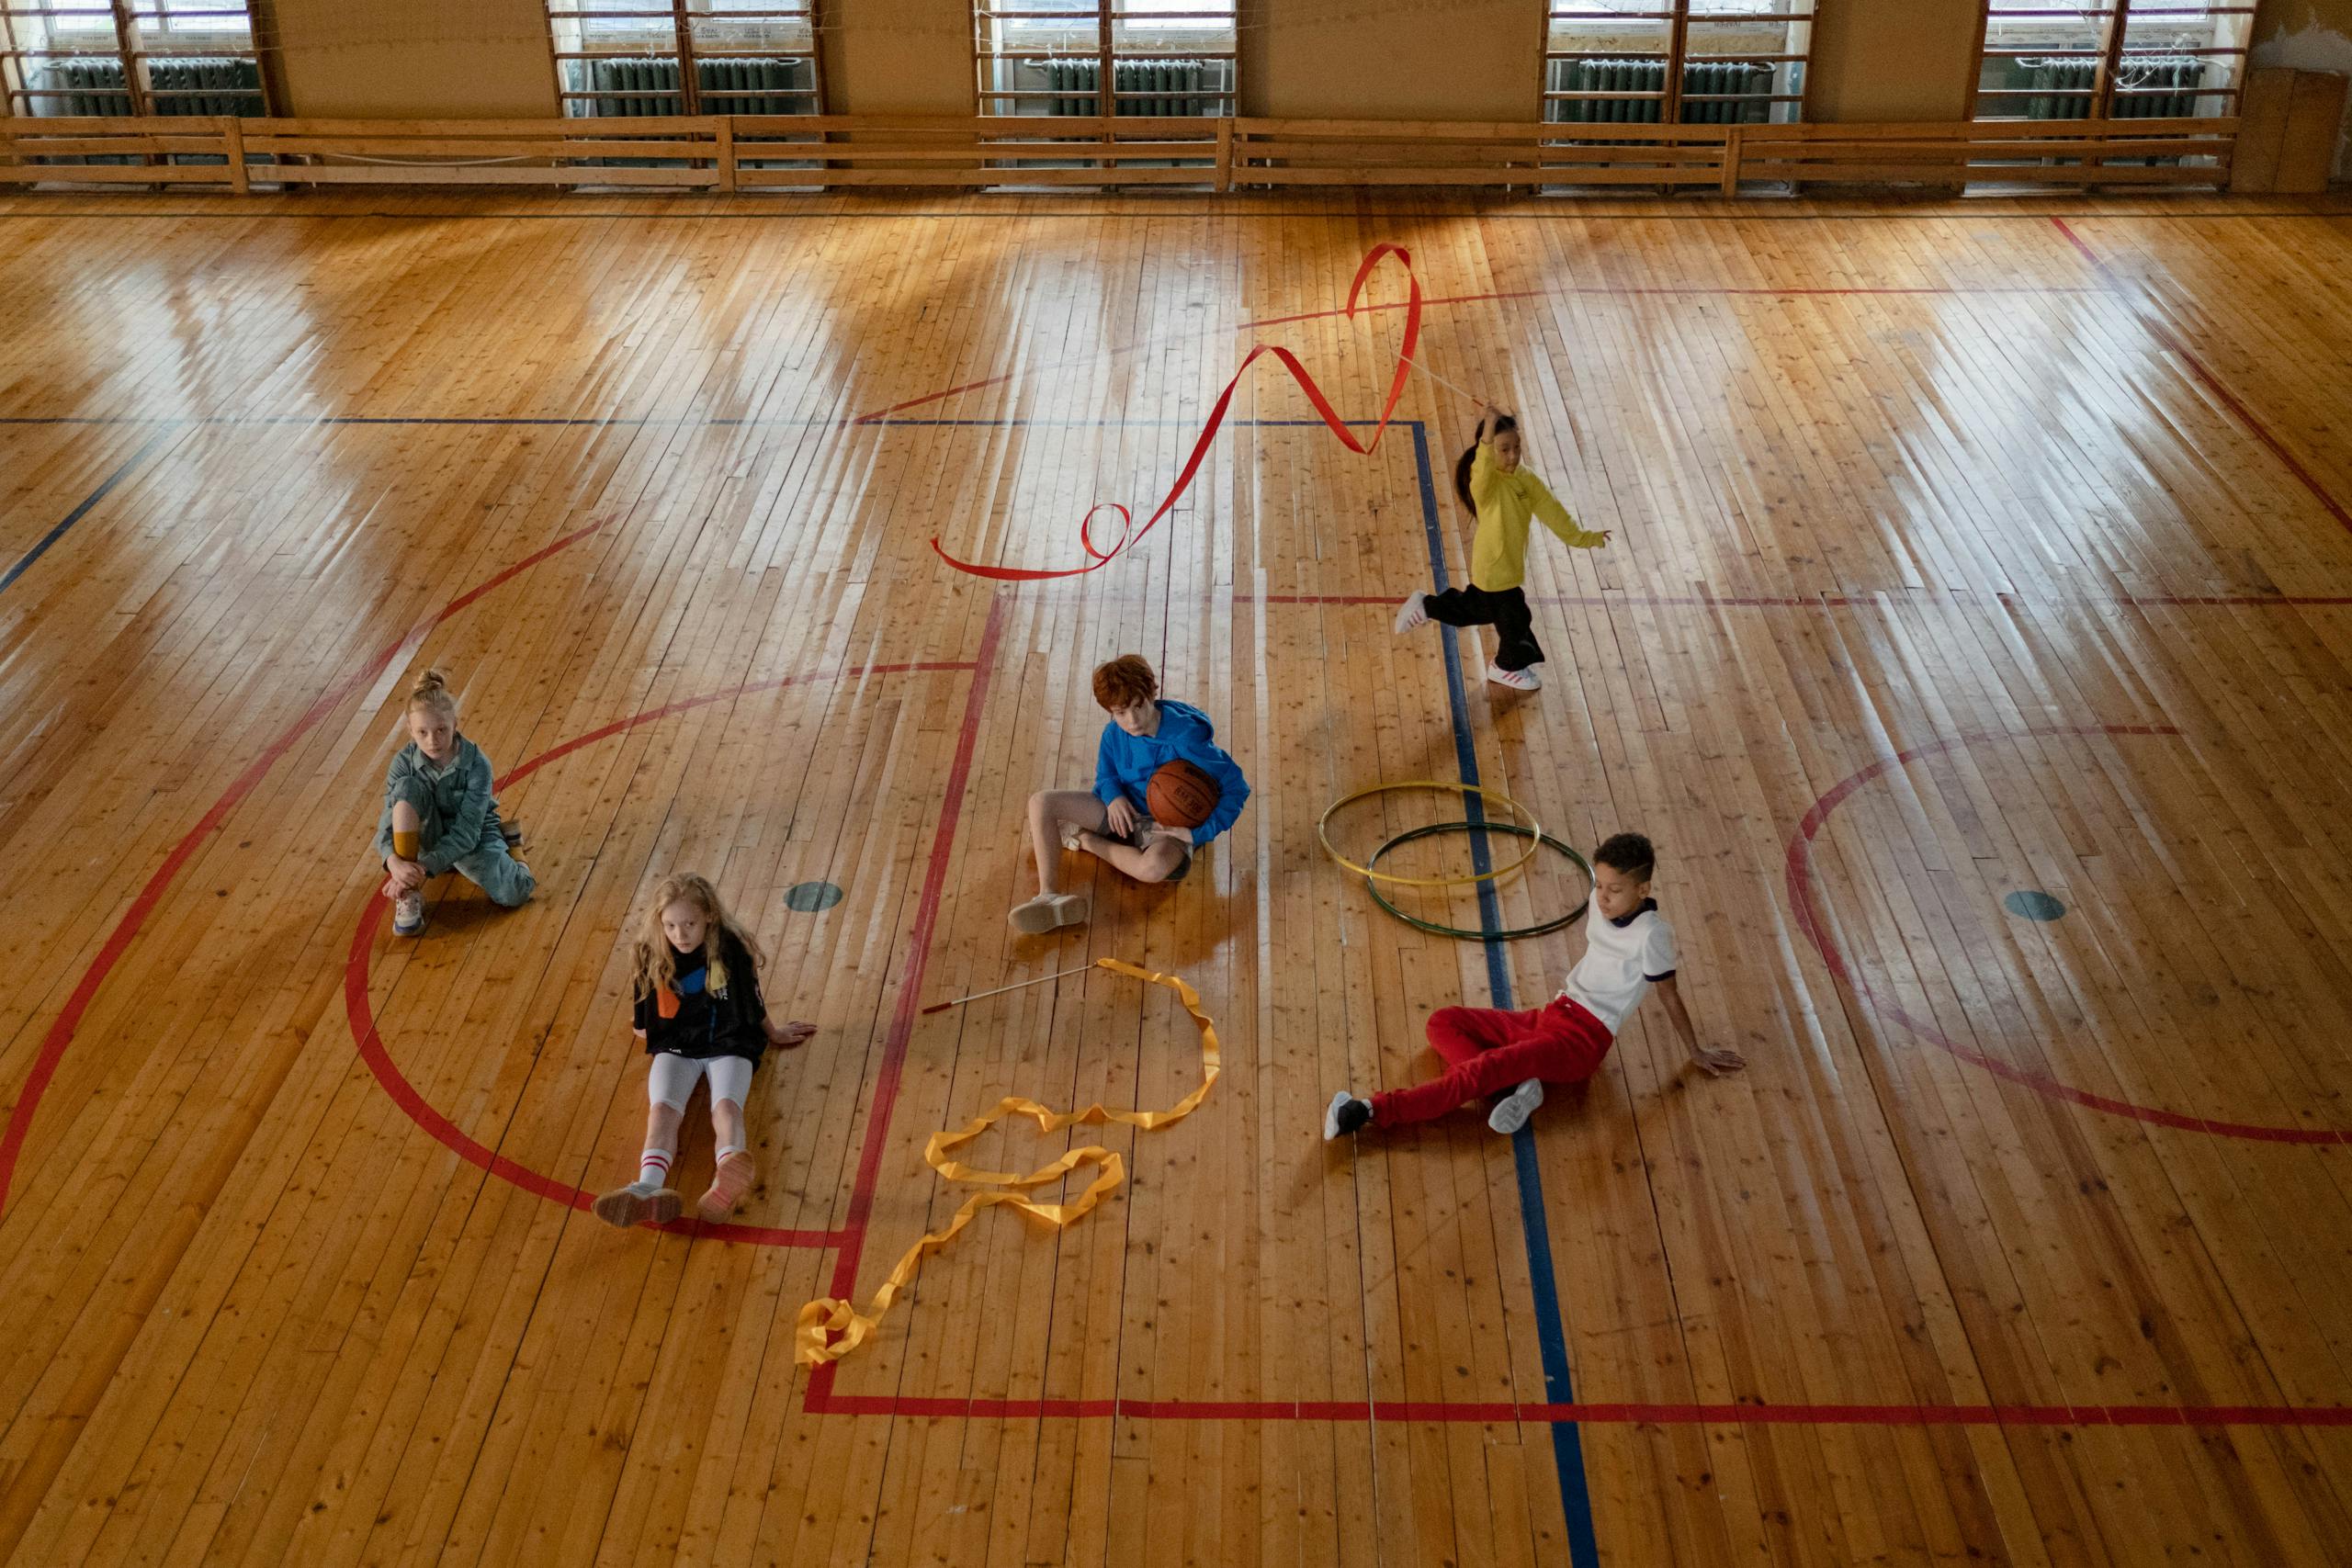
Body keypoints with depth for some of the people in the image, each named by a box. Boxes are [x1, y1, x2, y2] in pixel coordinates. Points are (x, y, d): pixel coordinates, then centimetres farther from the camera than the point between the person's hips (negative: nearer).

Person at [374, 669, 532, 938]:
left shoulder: (477, 765, -25)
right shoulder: (404, 762, -18)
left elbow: (466, 831, -29)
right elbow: (388, 822, -24)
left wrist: (425, 869, -42)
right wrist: (394, 861, -47)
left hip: (472, 837, -1)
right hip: (430, 834, 1)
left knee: (512, 895, -26)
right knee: (407, 786, -30)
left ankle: (508, 844, 13)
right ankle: (409, 893, -24)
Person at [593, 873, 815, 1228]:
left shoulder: (730, 949, -5)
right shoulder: (652, 955, -2)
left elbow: (752, 1001, 12)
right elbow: (647, 1023, 15)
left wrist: (773, 1034, 22)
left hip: (728, 1045, -2)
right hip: (675, 1047, 2)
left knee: (726, 1105, -32)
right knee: (662, 1109, -29)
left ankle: (725, 1184, -64)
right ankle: (649, 1191, -57)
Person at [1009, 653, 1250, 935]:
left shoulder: (1186, 738, -25)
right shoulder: (1114, 733, -8)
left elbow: (1236, 788, -19)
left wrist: (1197, 834, -26)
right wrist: (1113, 796, -13)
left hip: (1172, 826, -5)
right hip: (1124, 810, 5)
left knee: (1154, 867, -42)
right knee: (1041, 802, -13)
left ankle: (1087, 841, -13)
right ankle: (1049, 897, -25)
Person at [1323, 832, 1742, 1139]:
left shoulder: (1651, 934, -16)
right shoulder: (1602, 902, 5)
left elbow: (1671, 997, -6)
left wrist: (1696, 1052, 4)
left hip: (1582, 1041, -9)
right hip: (1550, 1015, 9)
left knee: (1484, 1067, -29)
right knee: (1442, 1022, -3)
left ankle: (1372, 1112, -37)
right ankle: (1517, 1083, -23)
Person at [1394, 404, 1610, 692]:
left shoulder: (1525, 481, -5)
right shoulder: (1485, 482, -30)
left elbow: (1551, 512, 4)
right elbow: (1483, 471, -54)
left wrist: (1582, 538, 6)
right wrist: (1488, 430, -69)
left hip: (1509, 564, 8)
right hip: (1494, 569, -8)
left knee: (1479, 608, 28)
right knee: (1514, 617, 11)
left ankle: (1425, 606, 46)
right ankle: (1509, 666, 39)